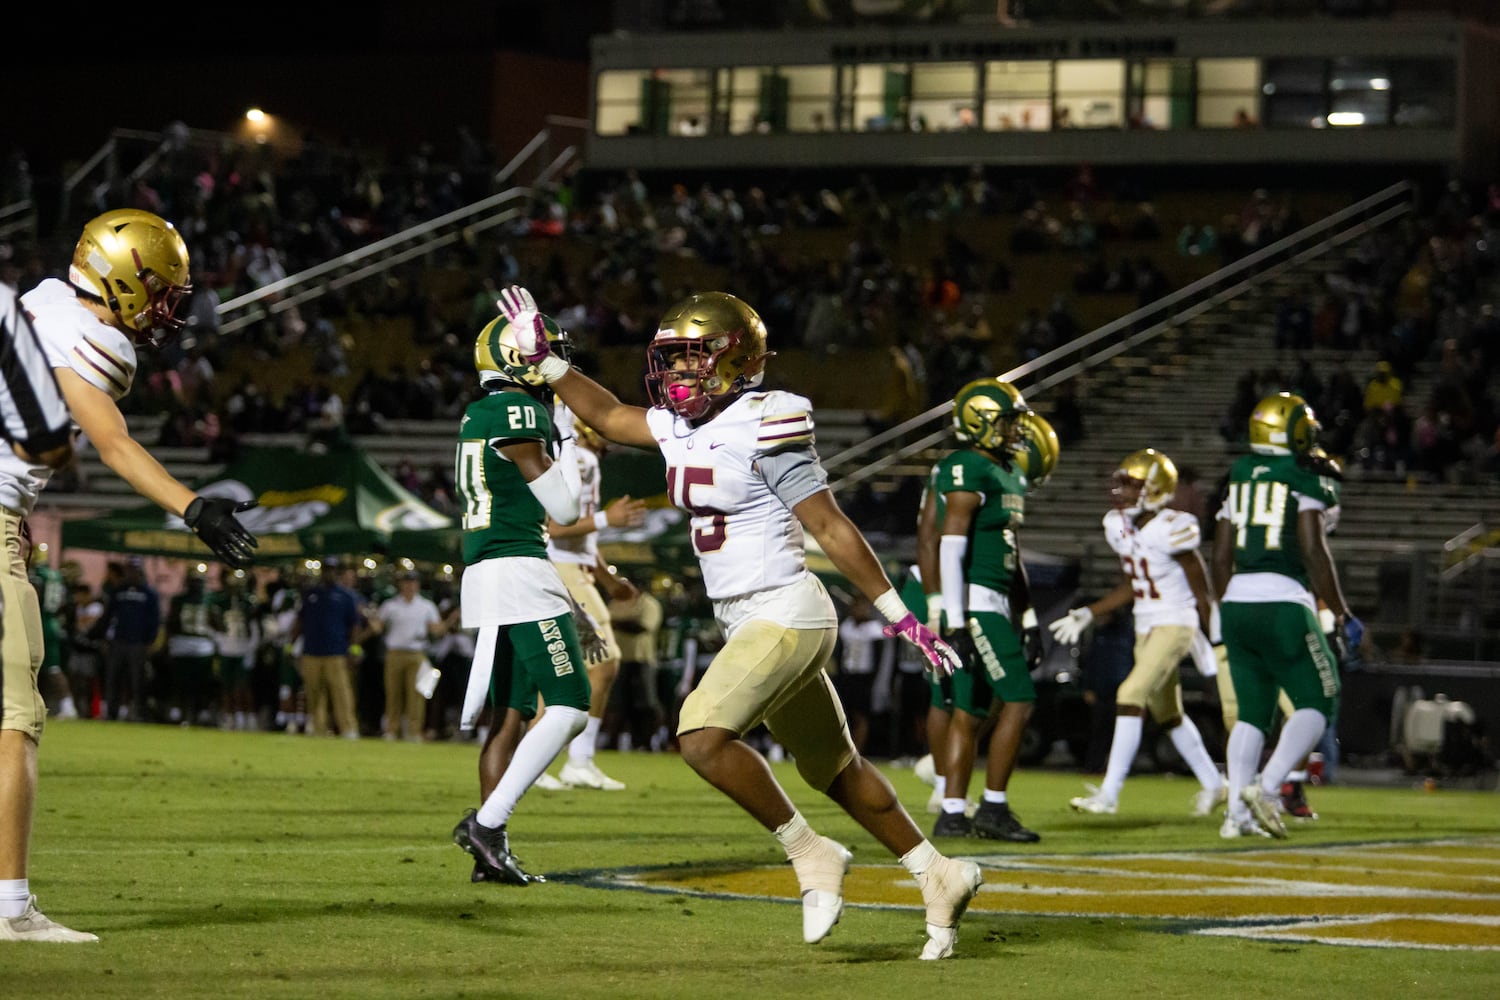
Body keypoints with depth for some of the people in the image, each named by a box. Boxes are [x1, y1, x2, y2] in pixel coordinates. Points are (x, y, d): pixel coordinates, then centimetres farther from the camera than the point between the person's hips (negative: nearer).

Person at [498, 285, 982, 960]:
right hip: (746, 623, 9)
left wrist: (900, 616, -12)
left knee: (703, 736, -23)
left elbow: (830, 528, -15)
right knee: (834, 769, 16)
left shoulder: (764, 425, -16)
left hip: (784, 616, -9)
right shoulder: (680, 425, 7)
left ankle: (811, 855, -9)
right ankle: (940, 877, 28)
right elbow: (607, 416, 25)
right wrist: (543, 360, 18)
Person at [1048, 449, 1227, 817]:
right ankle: (1212, 784, 33)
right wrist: (1087, 614, 9)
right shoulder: (1118, 526, 3)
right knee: (1167, 713, 17)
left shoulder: (1170, 529, -20)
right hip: (1145, 627, 9)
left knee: (1131, 697, -17)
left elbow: (1201, 591, -13)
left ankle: (1109, 793, -17)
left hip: (1175, 624, -9)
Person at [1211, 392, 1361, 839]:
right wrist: (1342, 615, -3)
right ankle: (1267, 788, -13)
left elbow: (1221, 557, 16)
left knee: (1252, 712, 12)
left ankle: (1237, 812, 3)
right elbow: (1314, 553, -10)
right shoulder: (1306, 481, -4)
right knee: (1315, 702, 4)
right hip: (1283, 604, -6)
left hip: (1237, 604, 6)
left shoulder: (1238, 478, 14)